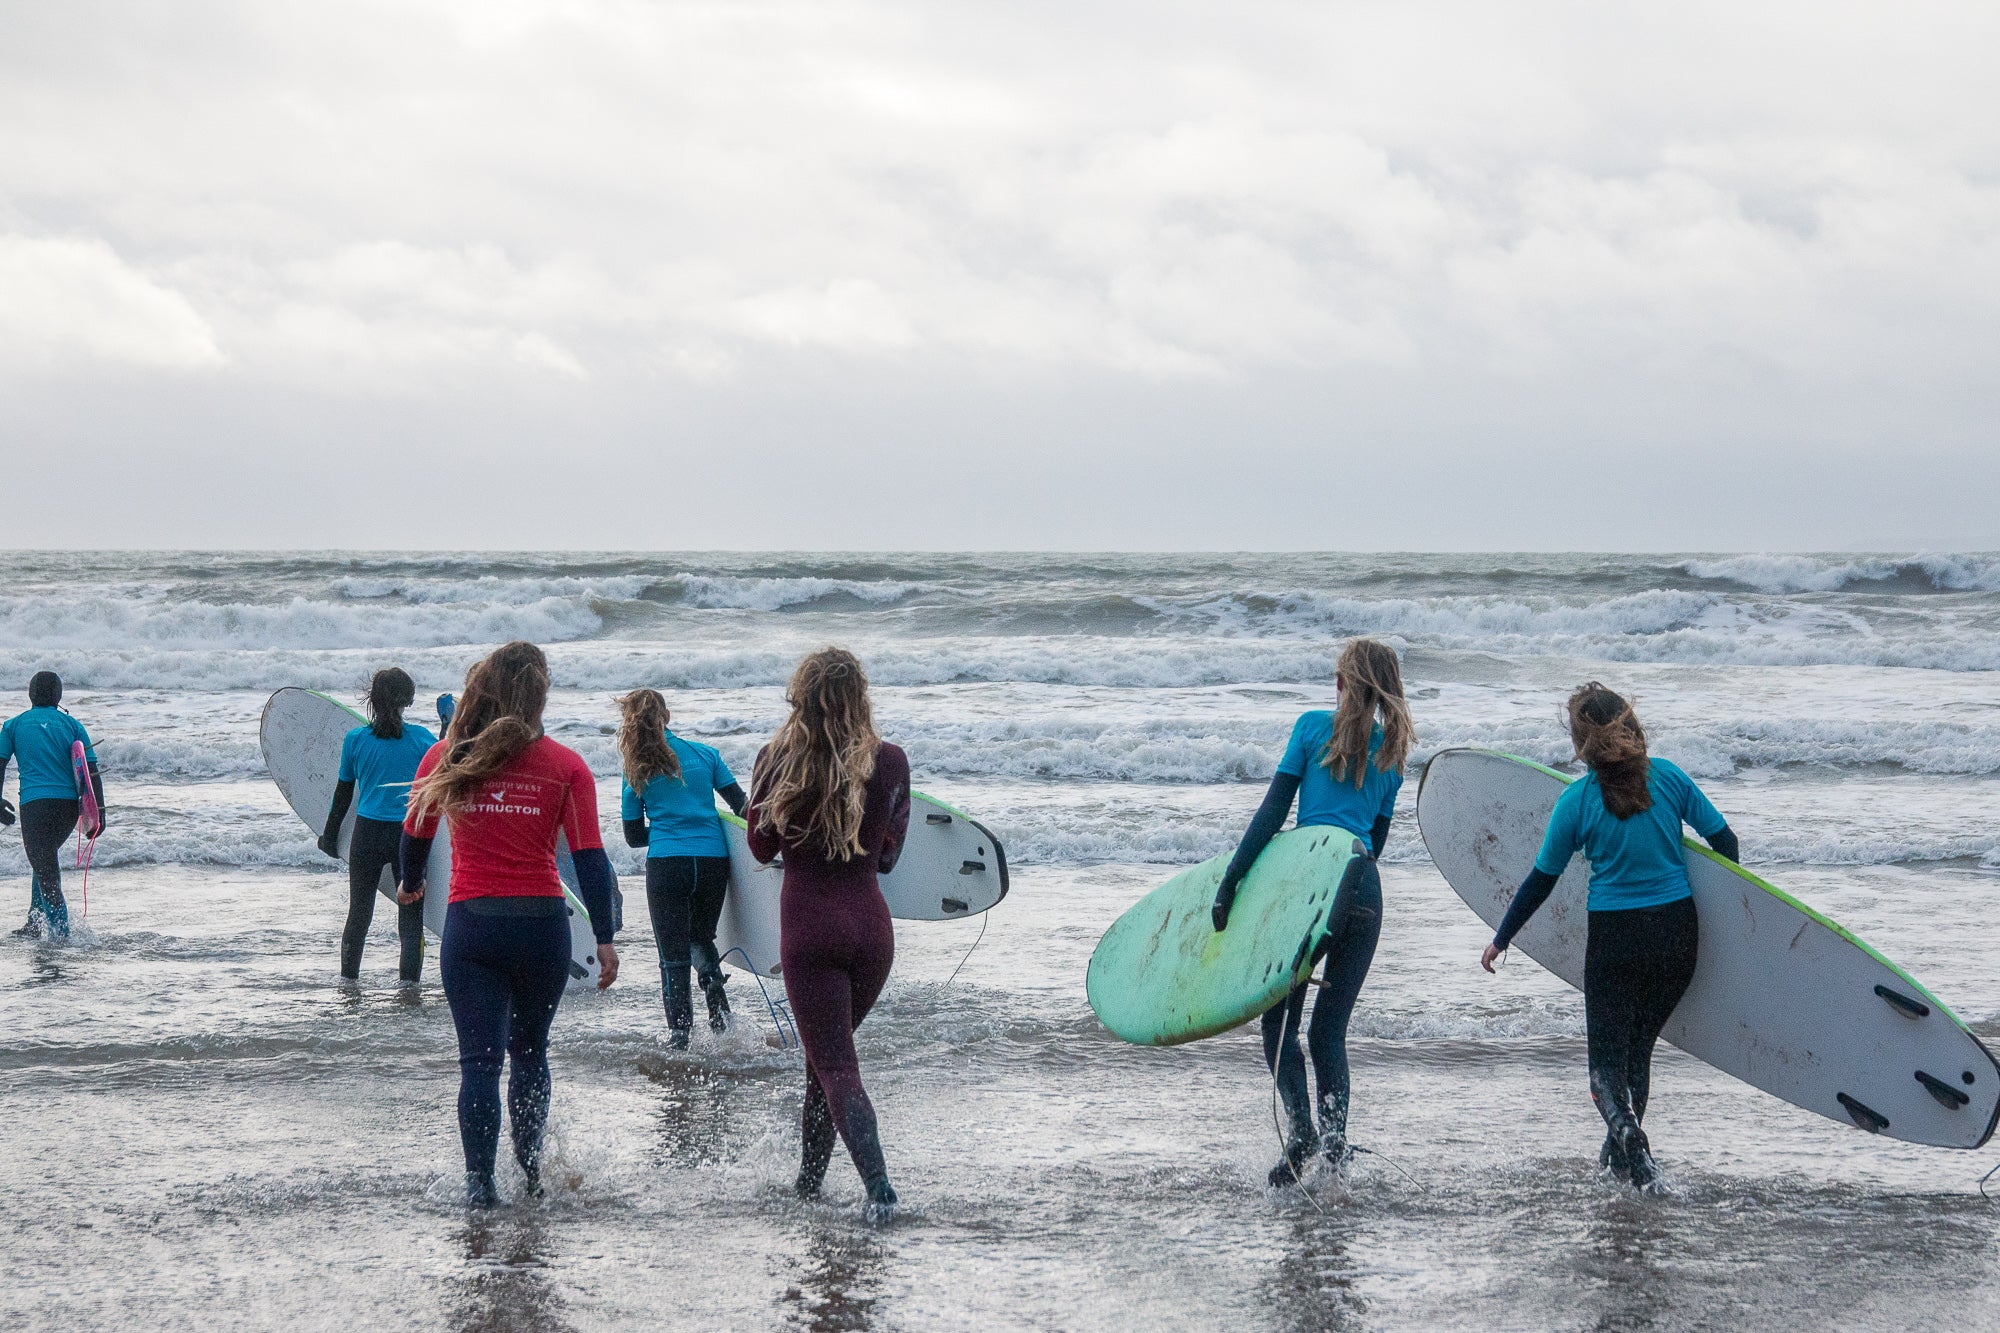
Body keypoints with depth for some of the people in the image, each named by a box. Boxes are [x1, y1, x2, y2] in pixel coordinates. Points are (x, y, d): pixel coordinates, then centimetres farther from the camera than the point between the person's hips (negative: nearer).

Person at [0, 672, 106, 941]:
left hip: (35, 804, -3)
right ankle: (35, 924, 27)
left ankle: (60, 934, -8)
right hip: (70, 805, 3)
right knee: (45, 860, 25)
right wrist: (99, 813, 6)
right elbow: (92, 771, 5)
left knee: (46, 871, -2)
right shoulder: (72, 724, 10)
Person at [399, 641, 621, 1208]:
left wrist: (410, 885, 35)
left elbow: (415, 835, 14)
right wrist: (604, 939, -2)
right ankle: (530, 1165, 25)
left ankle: (480, 1178, -8)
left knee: (480, 1057, 1)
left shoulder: (445, 758, 1)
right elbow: (590, 858, -5)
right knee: (530, 1050, 20)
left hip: (469, 923, -1)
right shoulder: (565, 766, -2)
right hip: (541, 922, 1)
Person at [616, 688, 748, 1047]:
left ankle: (679, 1036, -2)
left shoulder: (636, 772, 3)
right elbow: (742, 805, 4)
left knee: (673, 953, 6)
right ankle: (719, 1011, -2)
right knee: (701, 939, 22)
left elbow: (634, 836, 8)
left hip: (665, 866, -2)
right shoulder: (705, 754, 6)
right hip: (714, 861, 2)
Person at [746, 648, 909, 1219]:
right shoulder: (890, 762, -4)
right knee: (826, 1051, 21)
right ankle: (808, 1180, 28)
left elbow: (761, 847, 4)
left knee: (835, 1065, -2)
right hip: (870, 925, 3)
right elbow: (888, 854, 7)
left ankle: (879, 1187, -20)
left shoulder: (777, 760, -8)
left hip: (808, 930, -3)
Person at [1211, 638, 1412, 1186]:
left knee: (1280, 1019, 3)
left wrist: (1230, 879, -2)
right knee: (1330, 1028, 11)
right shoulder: (1392, 751, 15)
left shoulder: (1314, 727, 3)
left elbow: (1273, 812, -2)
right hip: (1365, 888, 4)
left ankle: (1300, 1130, -14)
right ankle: (1335, 1136, -1)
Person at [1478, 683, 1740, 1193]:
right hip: (1678, 933, 3)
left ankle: (1623, 1126, -23)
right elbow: (1724, 840, 3)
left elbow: (1541, 881, -1)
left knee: (1607, 1055, 6)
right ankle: (1622, 1153, 25)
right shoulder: (1669, 778, -3)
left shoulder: (1577, 801, -9)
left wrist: (1501, 939, 12)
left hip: (1613, 937, -3)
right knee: (1639, 1043, 21)